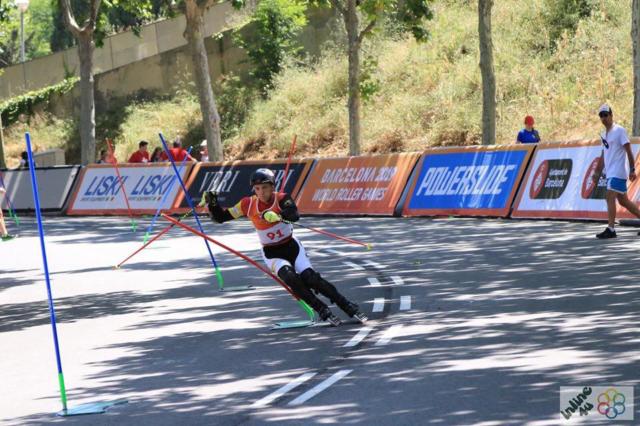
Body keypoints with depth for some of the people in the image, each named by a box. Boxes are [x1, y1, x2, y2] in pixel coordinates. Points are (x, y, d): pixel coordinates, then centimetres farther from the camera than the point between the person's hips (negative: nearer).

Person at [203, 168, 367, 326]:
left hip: (292, 247, -1)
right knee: (290, 277, -29)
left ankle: (349, 308, -9)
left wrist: (277, 215, -55)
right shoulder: (248, 204, -7)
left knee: (310, 279, -20)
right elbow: (220, 217, 0)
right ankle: (323, 311, -21)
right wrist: (212, 204, -20)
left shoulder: (282, 199, -14)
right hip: (272, 254, 1)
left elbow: (295, 215, -36)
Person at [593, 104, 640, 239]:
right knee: (623, 201, 11)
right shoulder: (604, 134, 16)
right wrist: (597, 173, 21)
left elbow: (628, 150, -12)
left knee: (610, 198, -16)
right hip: (610, 172, 8)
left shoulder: (619, 131, -8)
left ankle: (611, 229, -17)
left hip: (618, 172, -8)